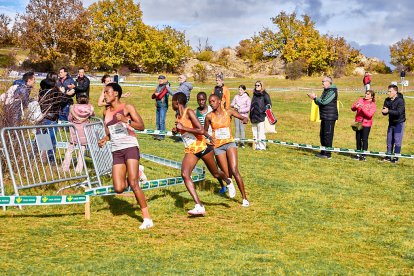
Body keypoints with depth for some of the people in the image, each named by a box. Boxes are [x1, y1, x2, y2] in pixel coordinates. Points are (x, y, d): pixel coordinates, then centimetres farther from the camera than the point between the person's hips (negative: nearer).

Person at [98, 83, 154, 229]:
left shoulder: (127, 107, 0)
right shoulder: (106, 112, 16)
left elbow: (141, 126, -6)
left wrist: (126, 120, -21)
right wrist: (103, 140, 1)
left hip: (130, 147, -5)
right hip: (116, 151, 5)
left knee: (133, 184, -15)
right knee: (119, 189, -7)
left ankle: (147, 218, -7)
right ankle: (136, 174, 27)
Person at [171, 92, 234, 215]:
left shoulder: (189, 112, -16)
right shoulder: (177, 115, 6)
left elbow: (201, 131, -25)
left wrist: (183, 128, -24)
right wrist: (176, 130, 6)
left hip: (202, 146, -6)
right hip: (190, 150, 6)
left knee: (216, 173, 12)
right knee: (185, 174, -19)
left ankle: (228, 182, 50)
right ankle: (199, 206, -22)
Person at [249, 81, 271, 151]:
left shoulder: (265, 95, -3)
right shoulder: (255, 95, 17)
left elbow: (269, 104, -4)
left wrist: (263, 111, -15)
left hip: (261, 116, -7)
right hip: (254, 117, 7)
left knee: (261, 132, -7)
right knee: (255, 132, 9)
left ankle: (262, 146, -5)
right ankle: (256, 146, 15)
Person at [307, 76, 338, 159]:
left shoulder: (332, 92, -14)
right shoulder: (325, 91, 18)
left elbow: (324, 102, -22)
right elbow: (321, 103, 19)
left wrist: (315, 98, -11)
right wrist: (315, 98, 2)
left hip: (330, 117, -10)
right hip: (324, 117, 10)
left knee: (328, 135, -7)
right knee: (322, 135, 14)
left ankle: (328, 154, -4)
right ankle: (323, 152, 22)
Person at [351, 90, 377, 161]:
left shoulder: (373, 105, -6)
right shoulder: (360, 100, 5)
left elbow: (369, 114, -19)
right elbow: (352, 108, 3)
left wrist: (363, 108, -28)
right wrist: (355, 106, -19)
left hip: (366, 124, -4)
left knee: (364, 139, -3)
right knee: (358, 139, 12)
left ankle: (363, 156, 3)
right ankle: (358, 154, 23)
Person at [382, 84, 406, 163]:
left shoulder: (400, 101, -18)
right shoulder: (387, 100, 2)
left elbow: (399, 112, -28)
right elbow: (384, 113, 3)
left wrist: (388, 111, -32)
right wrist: (384, 111, -20)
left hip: (399, 123, -6)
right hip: (391, 123, 6)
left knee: (397, 141, -4)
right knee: (389, 140, 10)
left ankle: (396, 157, 2)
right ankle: (388, 156, 19)